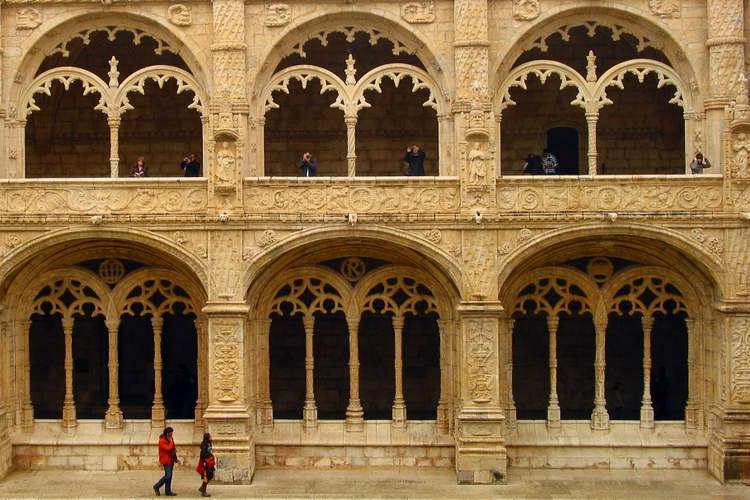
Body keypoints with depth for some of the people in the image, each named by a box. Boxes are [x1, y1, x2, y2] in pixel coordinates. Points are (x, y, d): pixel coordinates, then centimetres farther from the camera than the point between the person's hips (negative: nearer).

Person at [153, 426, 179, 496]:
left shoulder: (170, 439, 9)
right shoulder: (162, 441, -17)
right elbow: (168, 449, -28)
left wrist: (175, 459, 17)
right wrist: (171, 441, -16)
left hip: (171, 460, 8)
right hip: (166, 460, -8)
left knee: (169, 476, 10)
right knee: (168, 476, -11)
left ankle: (168, 491, 15)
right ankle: (157, 487, 6)